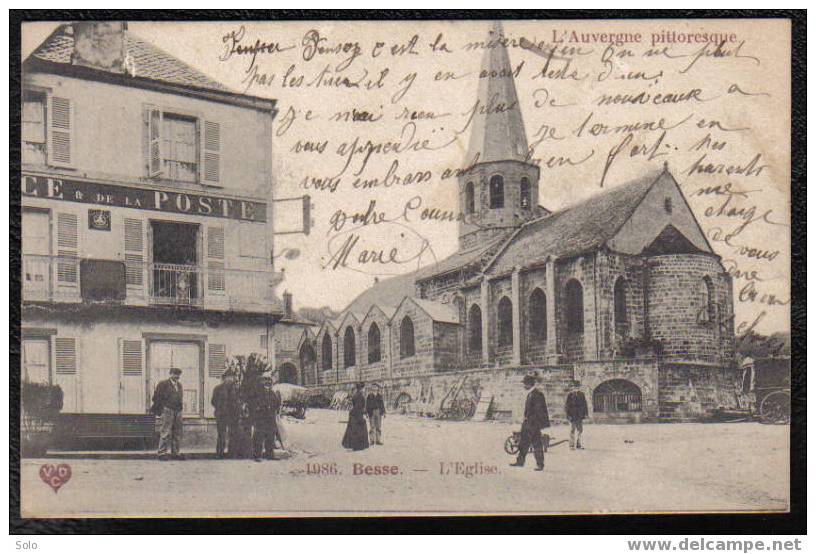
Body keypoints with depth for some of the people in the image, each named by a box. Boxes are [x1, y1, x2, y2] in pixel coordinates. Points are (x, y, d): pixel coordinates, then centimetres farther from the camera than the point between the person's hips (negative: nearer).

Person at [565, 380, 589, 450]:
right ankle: (571, 445, 2)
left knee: (580, 430, 9)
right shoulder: (570, 395, -6)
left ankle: (578, 445, 17)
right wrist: (568, 415, -13)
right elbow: (567, 406, -8)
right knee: (572, 431, -2)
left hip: (580, 416, 5)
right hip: (572, 416, -5)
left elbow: (584, 404, 14)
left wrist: (585, 413, 10)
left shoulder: (582, 395, 9)